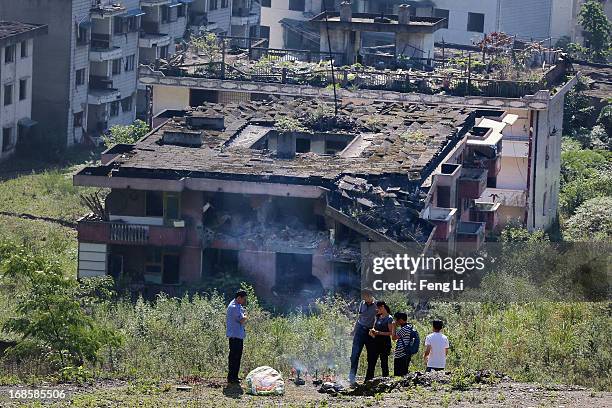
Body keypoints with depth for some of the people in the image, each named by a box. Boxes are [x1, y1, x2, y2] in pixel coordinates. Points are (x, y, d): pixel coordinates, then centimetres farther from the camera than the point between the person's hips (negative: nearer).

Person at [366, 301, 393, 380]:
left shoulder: (389, 318, -8)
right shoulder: (378, 317, 13)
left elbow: (391, 332, -11)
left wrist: (379, 333, -18)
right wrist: (372, 331, -1)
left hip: (385, 342, -7)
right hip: (376, 342, 7)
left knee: (384, 363, -2)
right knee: (371, 362, 5)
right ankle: (368, 380, 7)